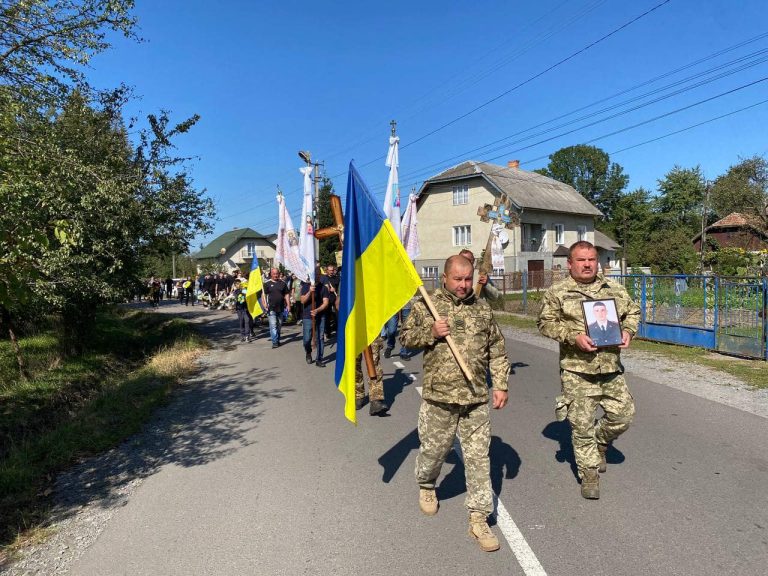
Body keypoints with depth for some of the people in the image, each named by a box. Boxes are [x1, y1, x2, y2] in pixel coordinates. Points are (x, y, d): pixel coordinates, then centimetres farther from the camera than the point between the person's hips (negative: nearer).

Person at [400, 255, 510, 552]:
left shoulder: (482, 308, 5)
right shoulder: (426, 305, -1)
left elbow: (497, 349, 9)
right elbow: (405, 337, 5)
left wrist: (501, 385, 4)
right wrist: (430, 333, -13)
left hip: (477, 397, 2)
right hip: (439, 396, -1)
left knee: (478, 457, 6)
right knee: (433, 448, 15)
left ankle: (479, 518, 20)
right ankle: (426, 486, 46)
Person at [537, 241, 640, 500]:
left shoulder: (614, 289, 8)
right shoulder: (557, 292, -3)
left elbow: (633, 311, 19)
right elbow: (546, 322, -5)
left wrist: (628, 331, -1)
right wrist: (574, 337, -18)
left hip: (611, 367, 4)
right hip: (577, 371, -4)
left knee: (623, 414, 10)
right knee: (582, 425, 3)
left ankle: (600, 443, 40)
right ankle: (589, 475, 20)